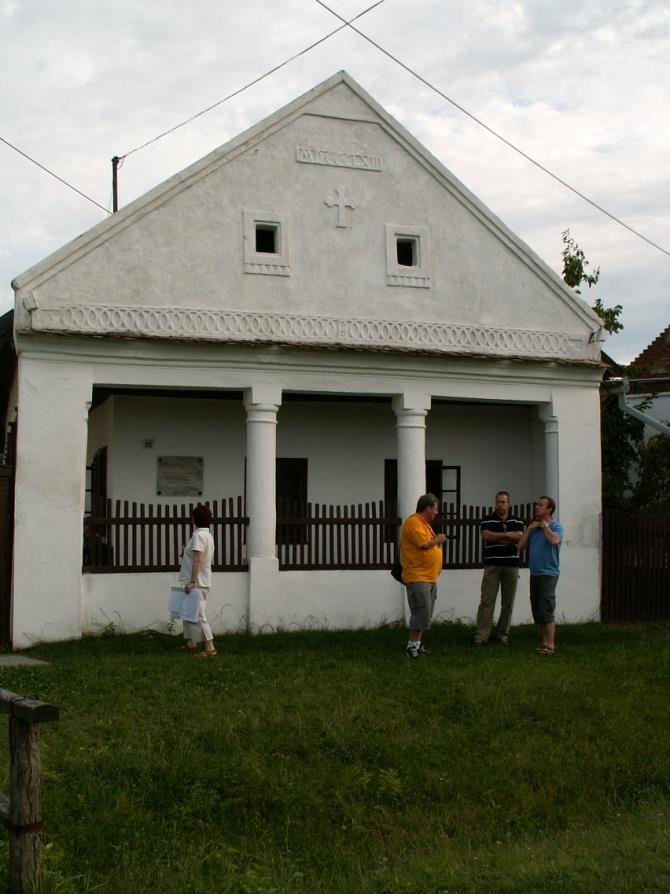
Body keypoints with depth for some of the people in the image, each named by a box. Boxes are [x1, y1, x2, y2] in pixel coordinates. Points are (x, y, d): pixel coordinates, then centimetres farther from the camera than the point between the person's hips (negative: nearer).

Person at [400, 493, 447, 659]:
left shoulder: (424, 523, 18)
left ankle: (417, 643, 16)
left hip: (429, 578, 10)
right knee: (421, 611, -12)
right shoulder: (413, 522, -14)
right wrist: (438, 540, -7)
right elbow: (424, 544, -23)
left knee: (425, 613, 11)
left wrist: (437, 540, 9)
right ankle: (412, 645, -7)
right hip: (417, 577, -10)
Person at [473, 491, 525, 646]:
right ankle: (481, 634, -8)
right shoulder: (487, 520, 6)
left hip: (511, 565, 2)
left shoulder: (517, 521, 10)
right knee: (486, 600, -6)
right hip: (492, 565, -2)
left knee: (508, 602, 5)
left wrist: (496, 537, -9)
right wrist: (508, 535, -8)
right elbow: (486, 536, -12)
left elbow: (519, 537, -7)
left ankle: (503, 634, 14)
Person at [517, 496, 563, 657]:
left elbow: (555, 540, -27)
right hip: (534, 573, 7)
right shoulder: (533, 527, 13)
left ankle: (550, 646, -6)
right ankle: (545, 642, 20)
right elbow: (521, 545, 7)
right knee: (537, 610, 10)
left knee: (546, 610, -9)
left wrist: (545, 526, -12)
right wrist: (529, 529, -1)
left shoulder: (556, 527, -5)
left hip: (548, 573, -7)